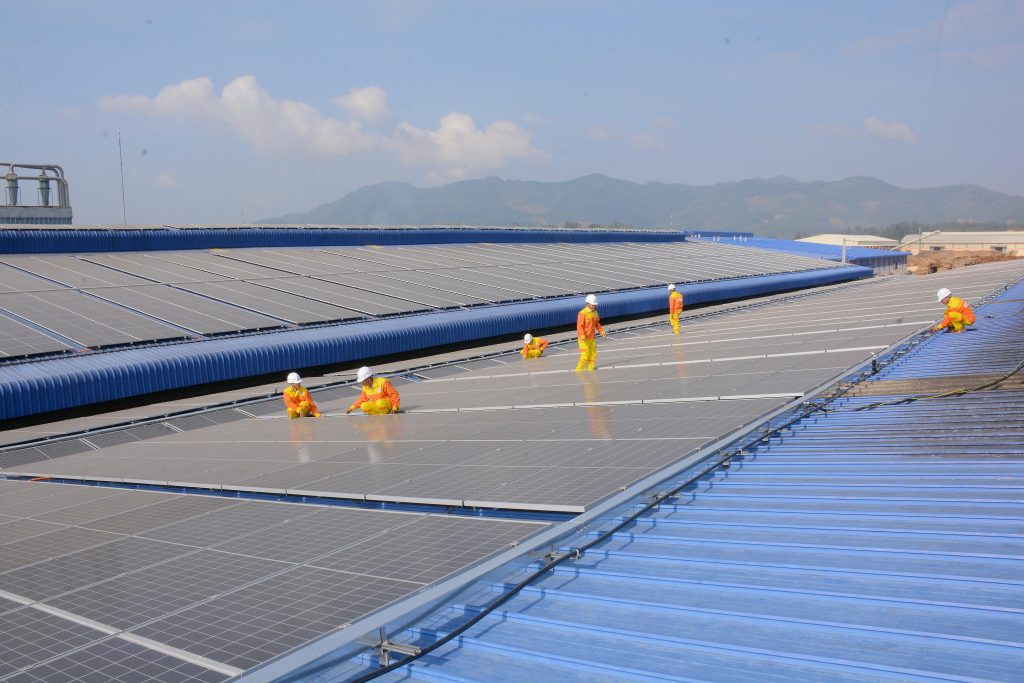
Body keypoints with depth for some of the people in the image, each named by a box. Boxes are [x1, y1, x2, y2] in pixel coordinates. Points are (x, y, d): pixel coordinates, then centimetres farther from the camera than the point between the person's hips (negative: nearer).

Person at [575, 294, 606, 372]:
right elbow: (579, 326, -21)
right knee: (585, 354, -9)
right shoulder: (582, 313, -18)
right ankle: (579, 369, 4)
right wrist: (582, 336, -32)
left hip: (592, 337, 7)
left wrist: (602, 331, 6)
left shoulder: (595, 312, 6)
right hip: (584, 338, -7)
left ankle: (591, 368, 19)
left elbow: (597, 324, 17)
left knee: (593, 354, 9)